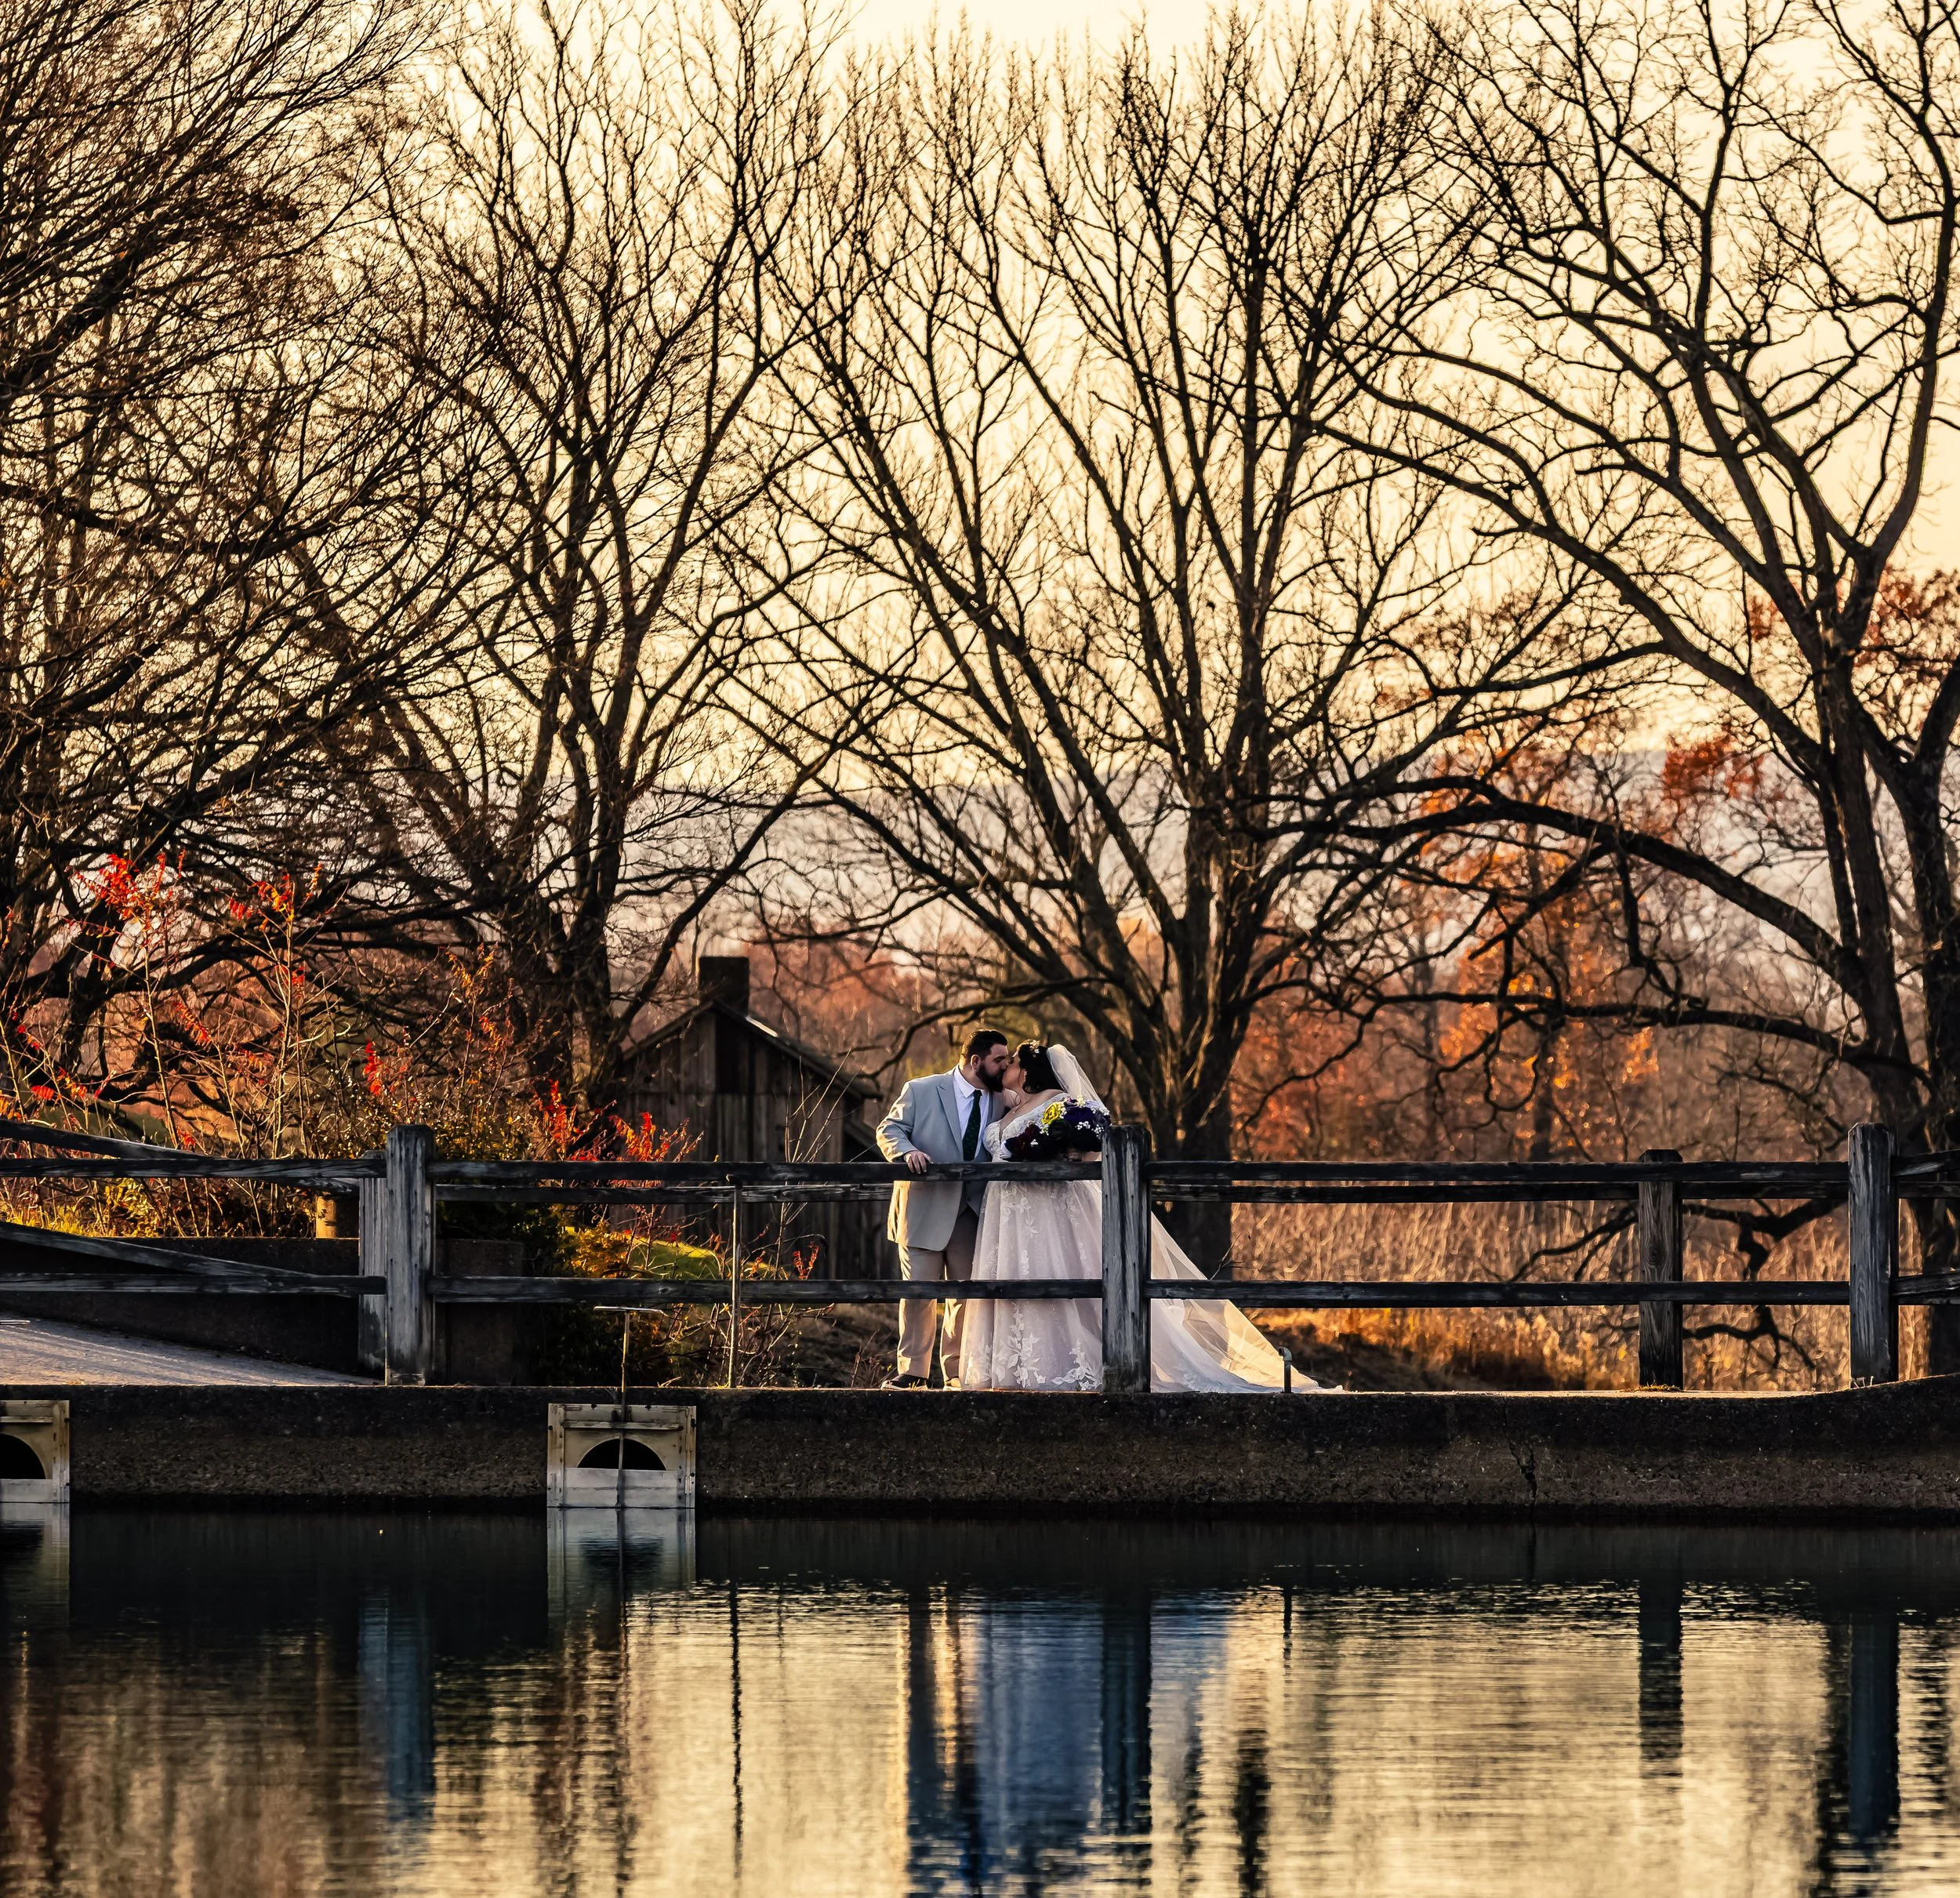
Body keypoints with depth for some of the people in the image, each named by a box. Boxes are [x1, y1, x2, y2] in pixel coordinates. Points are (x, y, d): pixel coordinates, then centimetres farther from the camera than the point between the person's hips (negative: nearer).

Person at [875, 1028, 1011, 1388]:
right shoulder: (921, 1091, -4)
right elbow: (889, 1129, -3)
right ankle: (912, 1372, 4)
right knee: (918, 1292, -2)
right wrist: (907, 1151, -23)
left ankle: (957, 1371, 14)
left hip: (972, 1214, 3)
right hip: (924, 1209, -3)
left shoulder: (1002, 1102, 6)